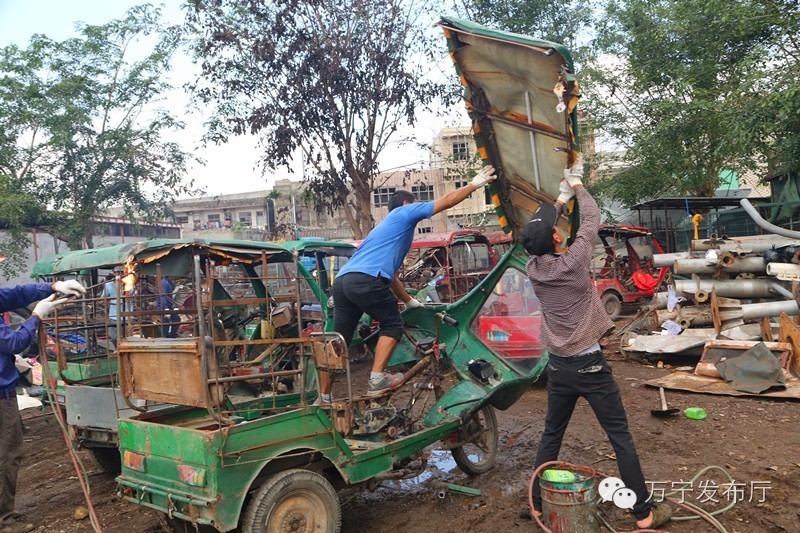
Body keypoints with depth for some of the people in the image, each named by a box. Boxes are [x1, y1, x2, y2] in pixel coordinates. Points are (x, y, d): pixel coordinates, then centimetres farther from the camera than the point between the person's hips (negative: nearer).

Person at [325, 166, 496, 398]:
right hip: (366, 280, -8)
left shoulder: (385, 226, 39)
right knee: (392, 326, 10)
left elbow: (389, 273, 43)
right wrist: (475, 183, 27)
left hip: (342, 280, 8)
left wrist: (409, 301, 48)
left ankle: (323, 397, 17)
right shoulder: (405, 212, 15)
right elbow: (447, 201, 14)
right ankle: (377, 380, -1)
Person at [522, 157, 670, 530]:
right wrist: (577, 184, 16)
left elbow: (541, 226, 15)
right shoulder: (572, 262, -15)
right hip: (590, 365, -5)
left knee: (551, 436, 16)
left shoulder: (533, 269, -2)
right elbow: (592, 220, 0)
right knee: (621, 438, 6)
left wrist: (563, 194, 23)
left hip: (559, 367, 5)